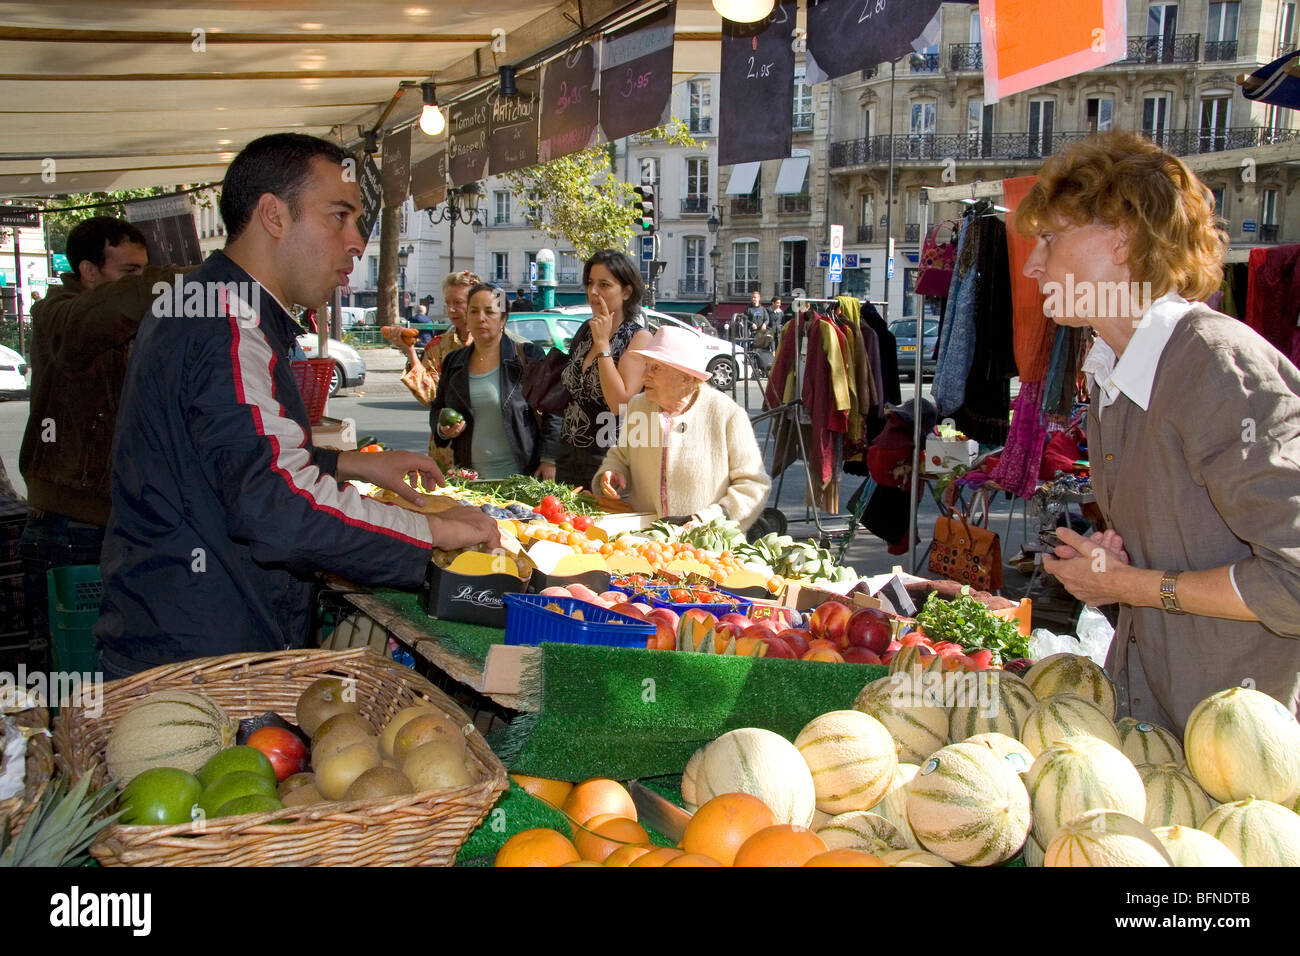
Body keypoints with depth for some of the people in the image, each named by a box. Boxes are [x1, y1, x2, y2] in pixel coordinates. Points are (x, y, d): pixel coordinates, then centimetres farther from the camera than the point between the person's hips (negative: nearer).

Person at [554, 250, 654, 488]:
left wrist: (602, 344, -18)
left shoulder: (639, 339, -10)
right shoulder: (585, 330, 9)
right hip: (569, 455, 6)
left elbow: (619, 404, -22)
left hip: (608, 460, -6)